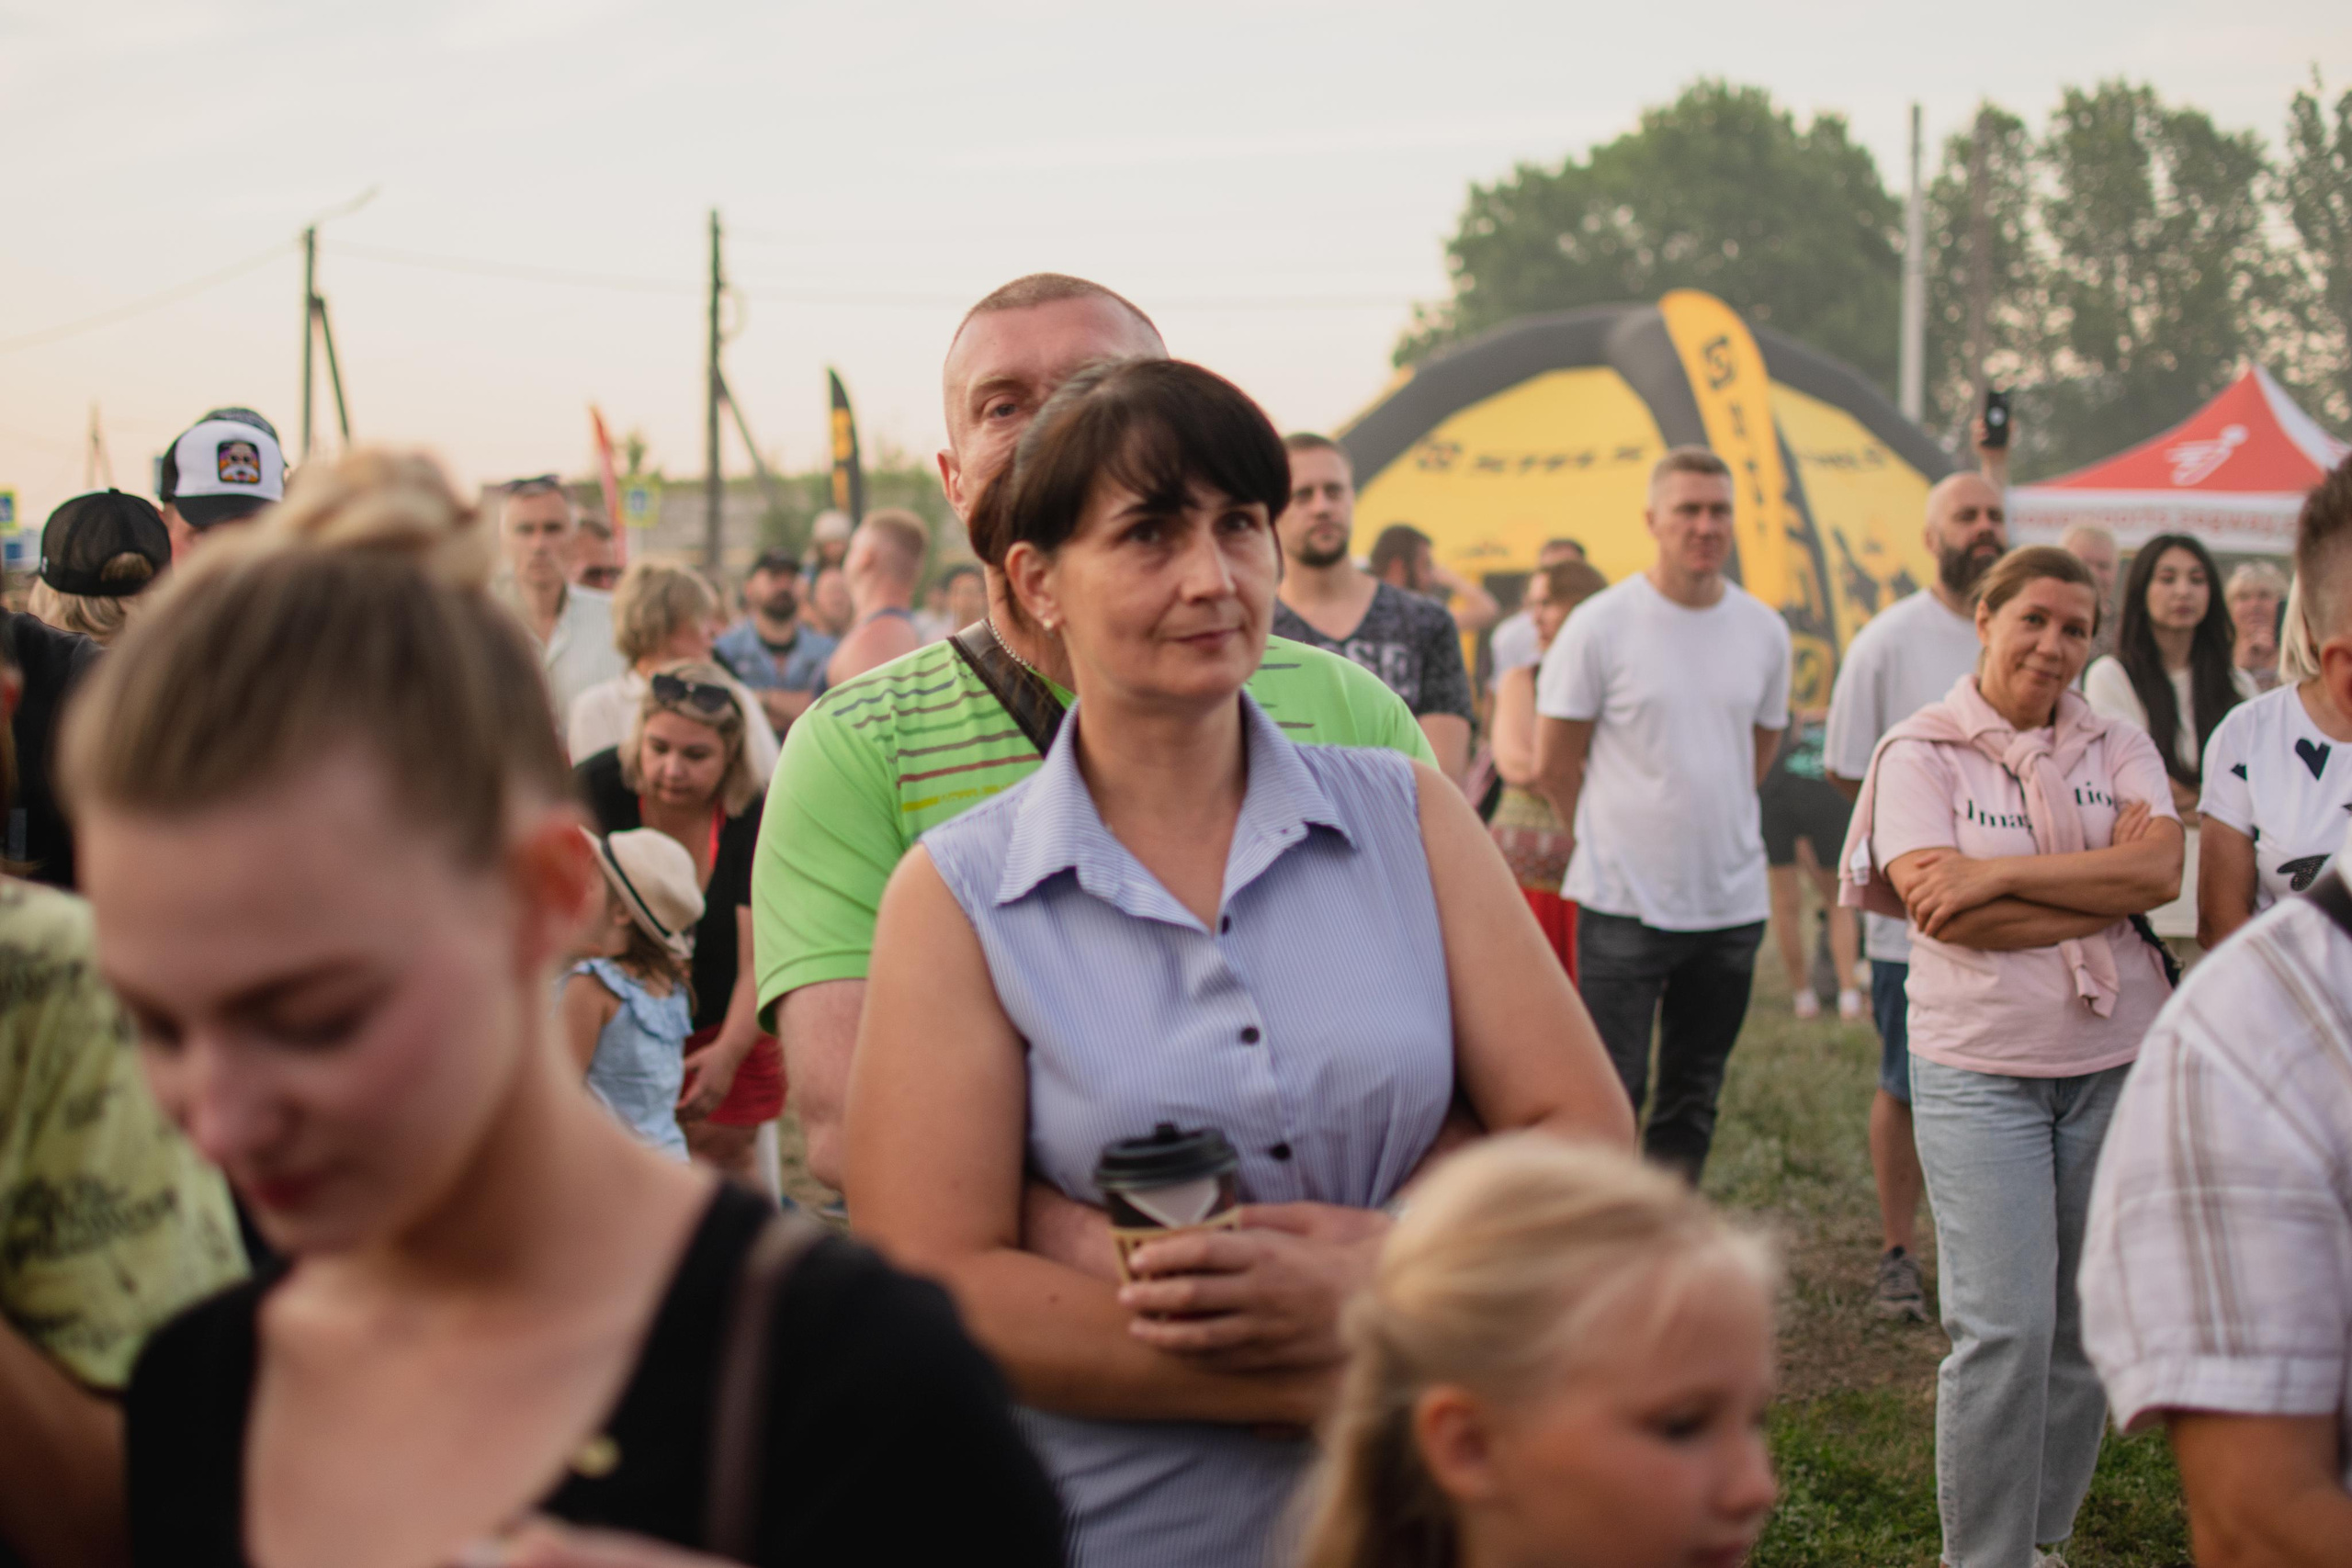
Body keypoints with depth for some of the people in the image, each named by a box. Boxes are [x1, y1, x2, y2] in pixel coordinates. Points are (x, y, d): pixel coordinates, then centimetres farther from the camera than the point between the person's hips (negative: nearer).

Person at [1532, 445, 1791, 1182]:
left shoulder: (1764, 631, 6)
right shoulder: (1600, 625, -7)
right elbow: (1553, 765, -1)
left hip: (1732, 901, 5)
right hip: (1623, 901, -4)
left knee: (1694, 1097, 12)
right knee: (1611, 1092, -4)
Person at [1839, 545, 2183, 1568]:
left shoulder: (2119, 749, 7)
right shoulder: (1920, 754, -2)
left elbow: (2162, 871, -11)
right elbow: (1947, 913, -15)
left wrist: (1998, 872, -17)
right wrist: (2107, 887, -11)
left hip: (2119, 1062, 3)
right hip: (1980, 1070, -3)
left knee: (2090, 1321, 8)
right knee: (2004, 1329, -8)